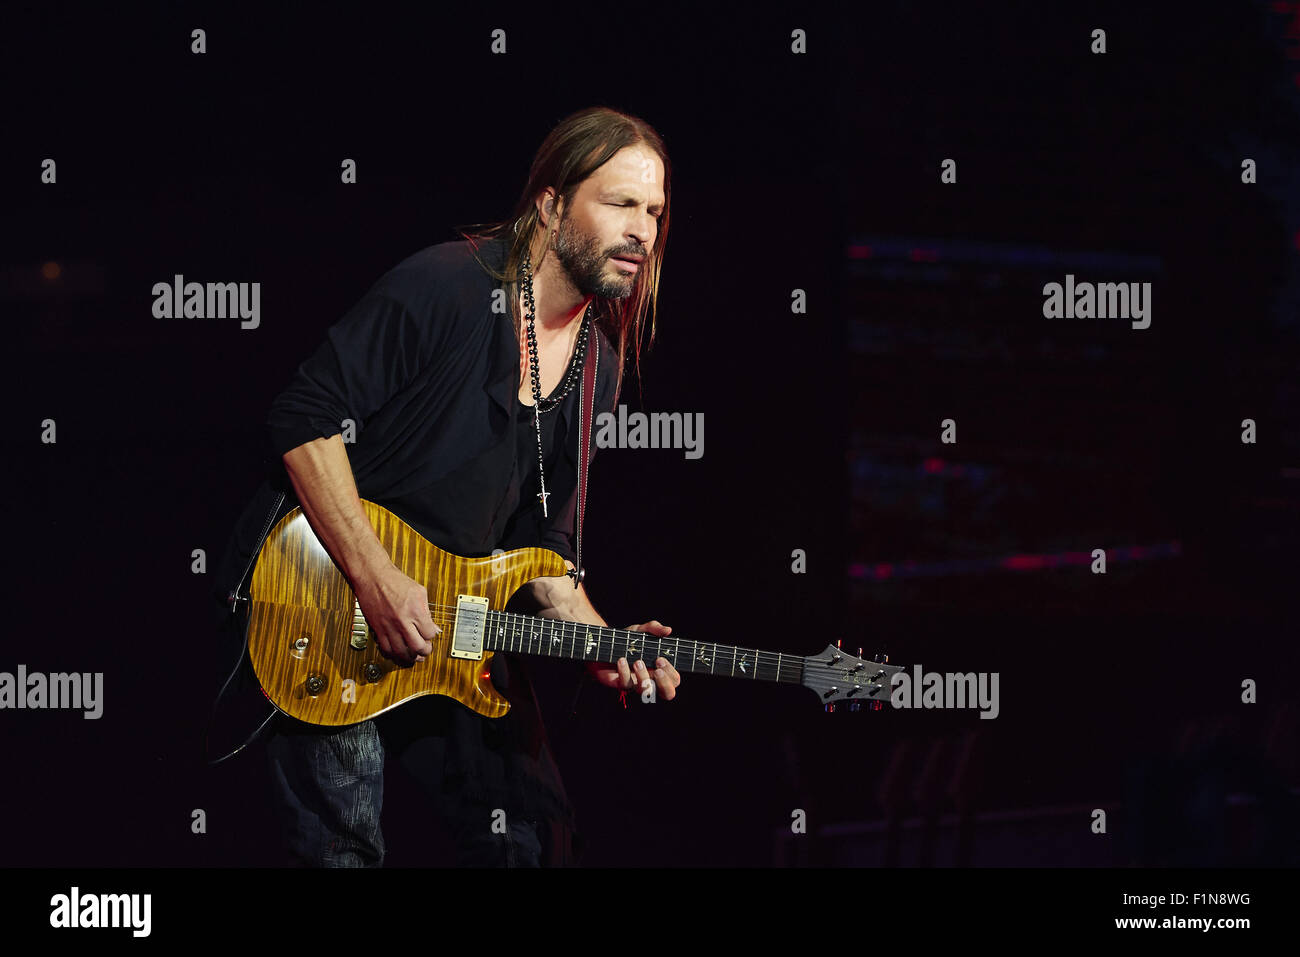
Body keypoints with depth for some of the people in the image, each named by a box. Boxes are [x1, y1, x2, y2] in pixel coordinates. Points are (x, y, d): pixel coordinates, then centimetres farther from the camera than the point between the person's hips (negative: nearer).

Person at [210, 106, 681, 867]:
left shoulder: (597, 363, 6)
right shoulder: (449, 287, -17)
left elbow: (542, 537, 11)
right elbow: (306, 418, -19)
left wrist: (600, 642, -7)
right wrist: (376, 582, -23)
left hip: (448, 620, 7)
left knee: (534, 833, 7)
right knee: (344, 847, -11)